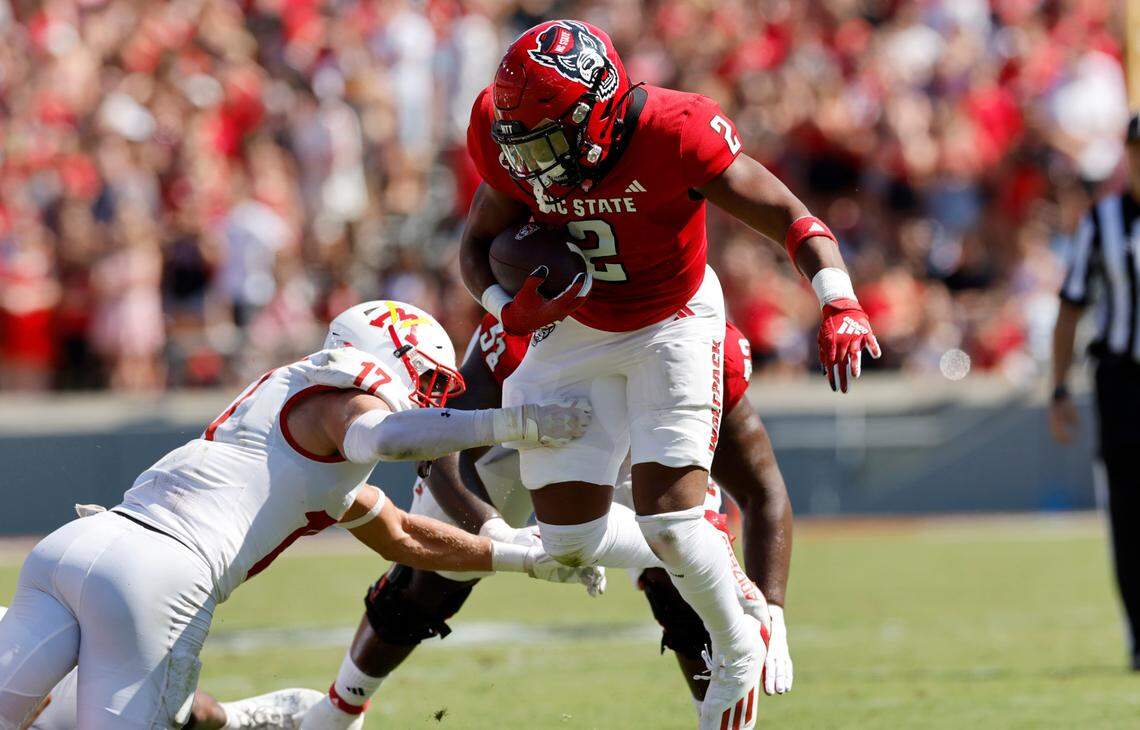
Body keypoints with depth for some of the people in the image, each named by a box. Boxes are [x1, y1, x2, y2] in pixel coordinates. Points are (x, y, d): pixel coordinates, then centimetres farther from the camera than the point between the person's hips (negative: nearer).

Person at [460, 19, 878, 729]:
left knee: (668, 516, -17)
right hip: (576, 330, 4)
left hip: (673, 324, -4)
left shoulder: (673, 133, -30)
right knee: (571, 539, -3)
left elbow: (792, 218, -24)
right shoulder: (513, 150, -16)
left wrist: (839, 305, -39)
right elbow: (478, 243, 2)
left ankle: (739, 652, 11)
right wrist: (510, 310, -19)